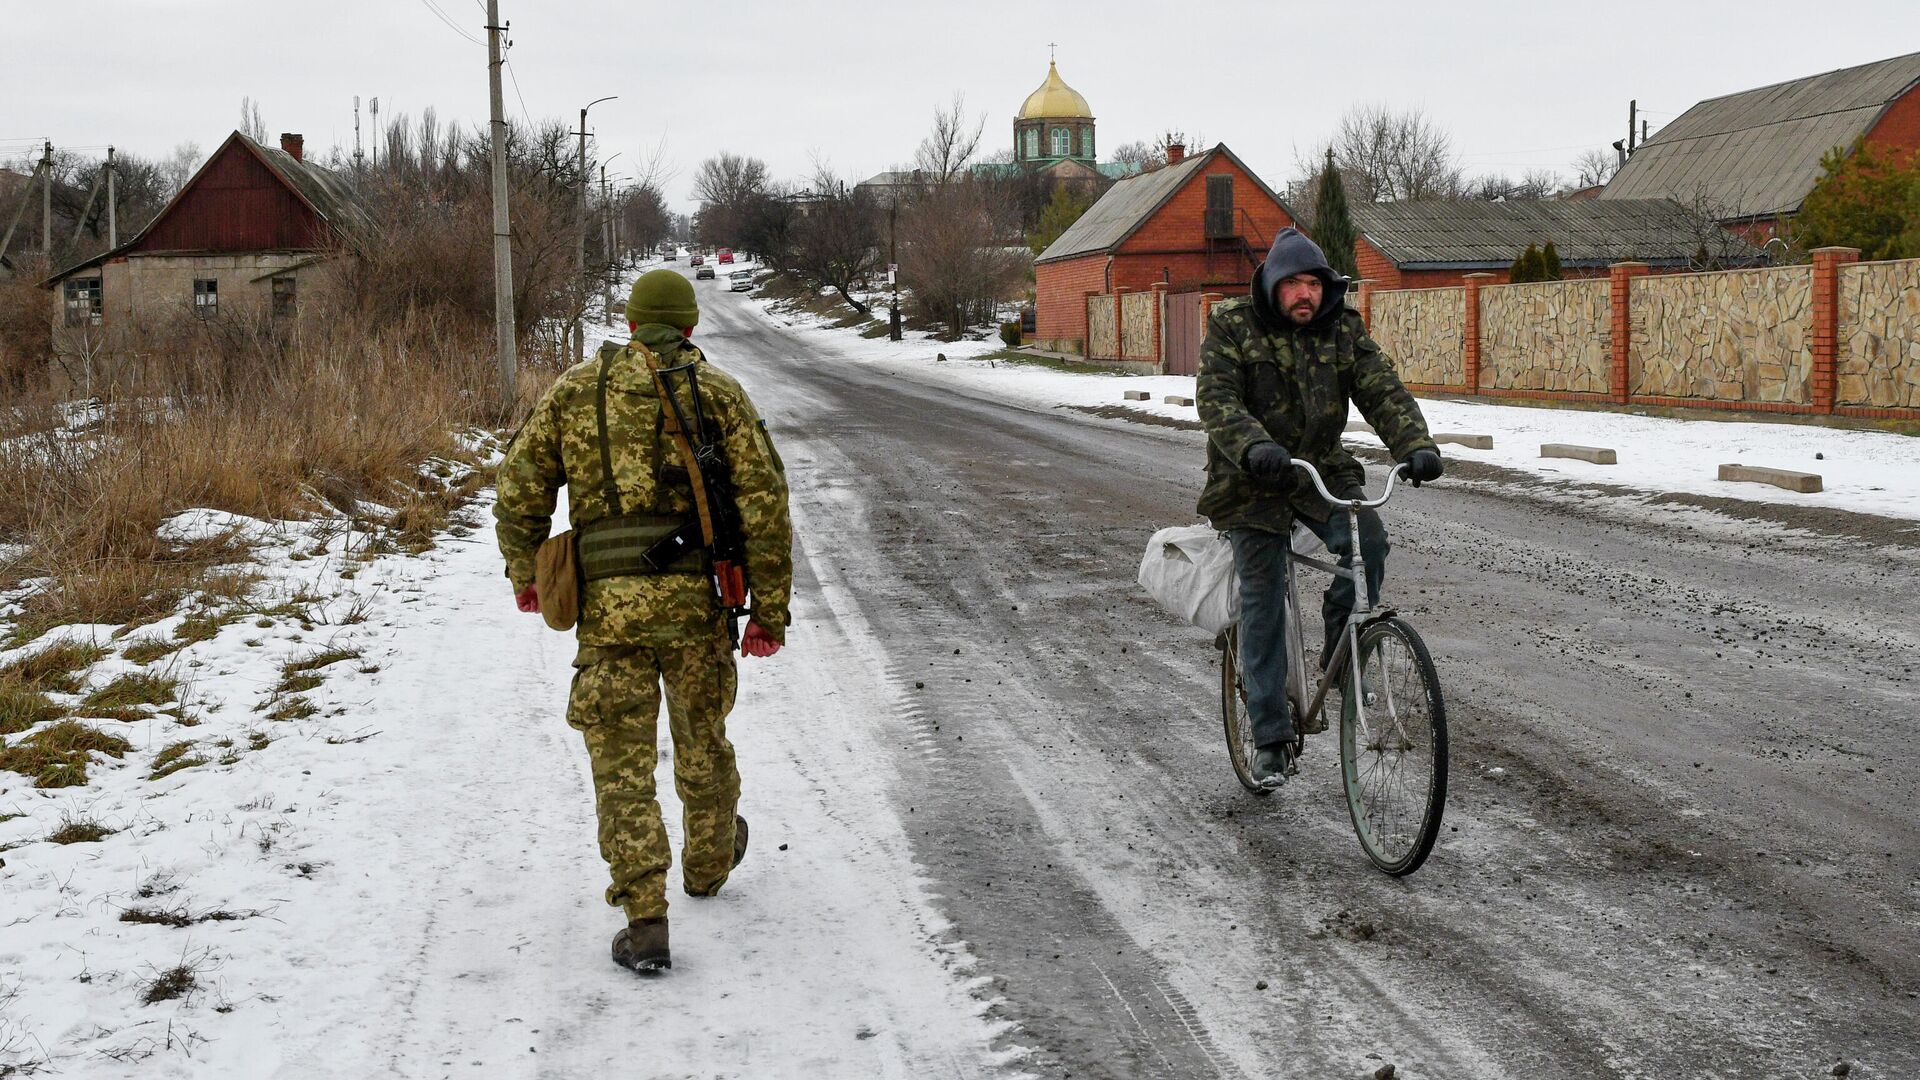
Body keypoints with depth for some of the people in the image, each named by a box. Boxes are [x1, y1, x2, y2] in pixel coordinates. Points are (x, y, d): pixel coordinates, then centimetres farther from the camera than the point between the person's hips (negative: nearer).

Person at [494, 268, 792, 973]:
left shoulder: (577, 388, 8)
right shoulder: (718, 391, 4)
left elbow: (521, 486, 8)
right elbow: (764, 500, -4)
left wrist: (523, 572, 23)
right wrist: (770, 610, 1)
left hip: (607, 604, 0)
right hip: (694, 597, 0)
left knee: (623, 763, 4)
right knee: (701, 738, 22)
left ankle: (645, 924, -2)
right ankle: (709, 862, 44)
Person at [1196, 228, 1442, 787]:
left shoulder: (1343, 328, 0)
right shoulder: (1232, 325, -9)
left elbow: (1382, 391, -9)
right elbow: (1217, 401, -20)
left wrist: (1416, 445, -28)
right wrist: (1254, 447, -39)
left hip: (1323, 471, 3)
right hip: (1253, 483, -2)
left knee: (1367, 539, -26)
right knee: (1263, 605, -3)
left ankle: (1340, 655, -3)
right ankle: (1270, 738, 7)